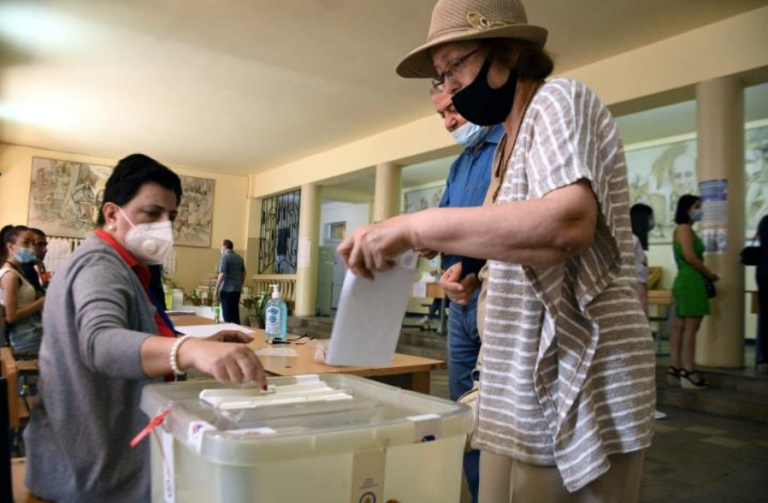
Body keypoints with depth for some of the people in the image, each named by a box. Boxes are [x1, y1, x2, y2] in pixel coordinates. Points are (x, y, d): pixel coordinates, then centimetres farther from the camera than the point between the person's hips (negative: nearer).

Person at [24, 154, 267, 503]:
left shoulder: (112, 263, 12)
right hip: (98, 466, -10)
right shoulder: (100, 264, -23)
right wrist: (191, 350, -63)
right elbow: (100, 343, -44)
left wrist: (203, 347, -1)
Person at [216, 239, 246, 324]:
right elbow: (243, 274, 18)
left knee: (227, 313, -1)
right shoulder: (239, 258, 11)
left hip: (227, 289, -7)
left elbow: (222, 274, -16)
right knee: (235, 312, 11)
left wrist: (217, 288, -10)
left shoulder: (225, 256, -10)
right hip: (237, 289, 7)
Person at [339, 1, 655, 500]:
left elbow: (567, 223, -29)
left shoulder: (559, 100, -9)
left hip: (577, 392, -8)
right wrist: (479, 277, 7)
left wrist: (413, 226, -27)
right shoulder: (510, 143, 17)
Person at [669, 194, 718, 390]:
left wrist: (705, 275, 8)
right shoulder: (684, 228, -9)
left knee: (681, 325, 8)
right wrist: (710, 274, -8)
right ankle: (688, 372, -7)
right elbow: (690, 256, -18)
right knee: (691, 326, -9)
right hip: (691, 281, -10)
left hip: (686, 280, 10)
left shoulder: (685, 230, 20)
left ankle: (675, 368, 11)